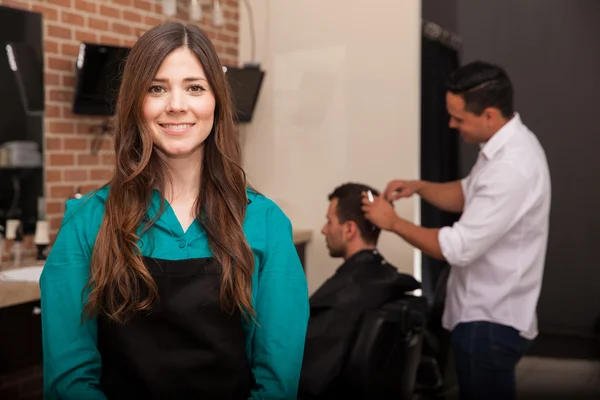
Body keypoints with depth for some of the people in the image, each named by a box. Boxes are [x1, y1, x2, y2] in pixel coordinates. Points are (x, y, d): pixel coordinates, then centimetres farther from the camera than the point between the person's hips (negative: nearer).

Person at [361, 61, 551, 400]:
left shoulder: (512, 169, -30)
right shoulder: (506, 145, 3)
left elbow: (458, 249, -28)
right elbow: (468, 194, 19)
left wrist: (394, 222, -17)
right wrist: (419, 187, 2)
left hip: (490, 323, -10)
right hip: (487, 313, 10)